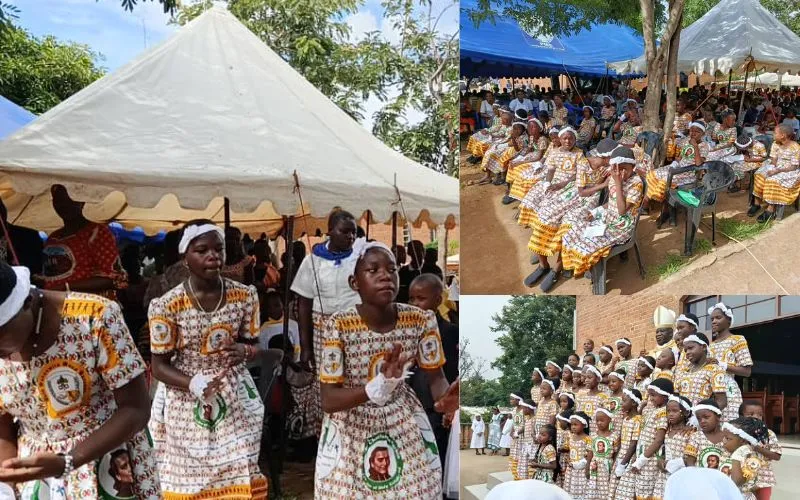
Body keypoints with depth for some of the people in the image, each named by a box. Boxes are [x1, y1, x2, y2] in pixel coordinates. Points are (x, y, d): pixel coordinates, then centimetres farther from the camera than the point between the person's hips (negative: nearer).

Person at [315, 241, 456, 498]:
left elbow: (436, 378, -8)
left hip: (405, 421, 2)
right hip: (350, 425, -2)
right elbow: (328, 400, -24)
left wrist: (444, 397, -32)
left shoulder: (422, 320, -16)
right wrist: (376, 388, -42)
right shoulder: (338, 325, -23)